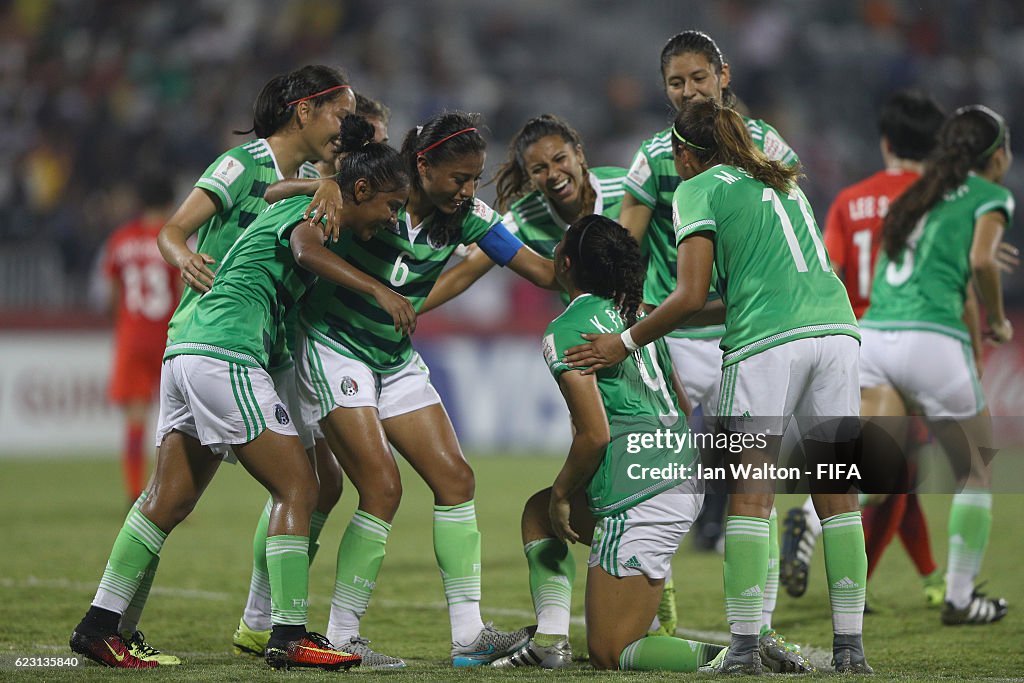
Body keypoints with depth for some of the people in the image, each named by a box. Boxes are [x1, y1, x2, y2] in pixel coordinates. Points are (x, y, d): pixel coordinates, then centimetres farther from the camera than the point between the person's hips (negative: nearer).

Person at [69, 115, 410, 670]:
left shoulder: (293, 204, 22)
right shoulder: (310, 208, -5)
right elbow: (307, 250, -25)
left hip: (188, 351, 10)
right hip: (225, 354, -10)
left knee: (168, 500, 10)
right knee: (298, 488, -8)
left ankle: (99, 625, 9)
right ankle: (289, 636, -10)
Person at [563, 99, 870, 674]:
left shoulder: (698, 189, 7)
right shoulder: (782, 182, 28)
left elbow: (692, 297, -1)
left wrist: (626, 342, 9)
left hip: (768, 341, -6)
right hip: (837, 325, 6)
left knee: (750, 494, -2)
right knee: (836, 492, 6)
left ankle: (745, 647, -6)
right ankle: (851, 647, 4)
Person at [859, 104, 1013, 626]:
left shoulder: (919, 193, 27)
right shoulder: (991, 196, 7)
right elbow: (982, 260, -9)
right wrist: (999, 322, 6)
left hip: (872, 331, 5)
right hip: (931, 339, -5)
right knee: (976, 471, 14)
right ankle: (959, 598, 15)